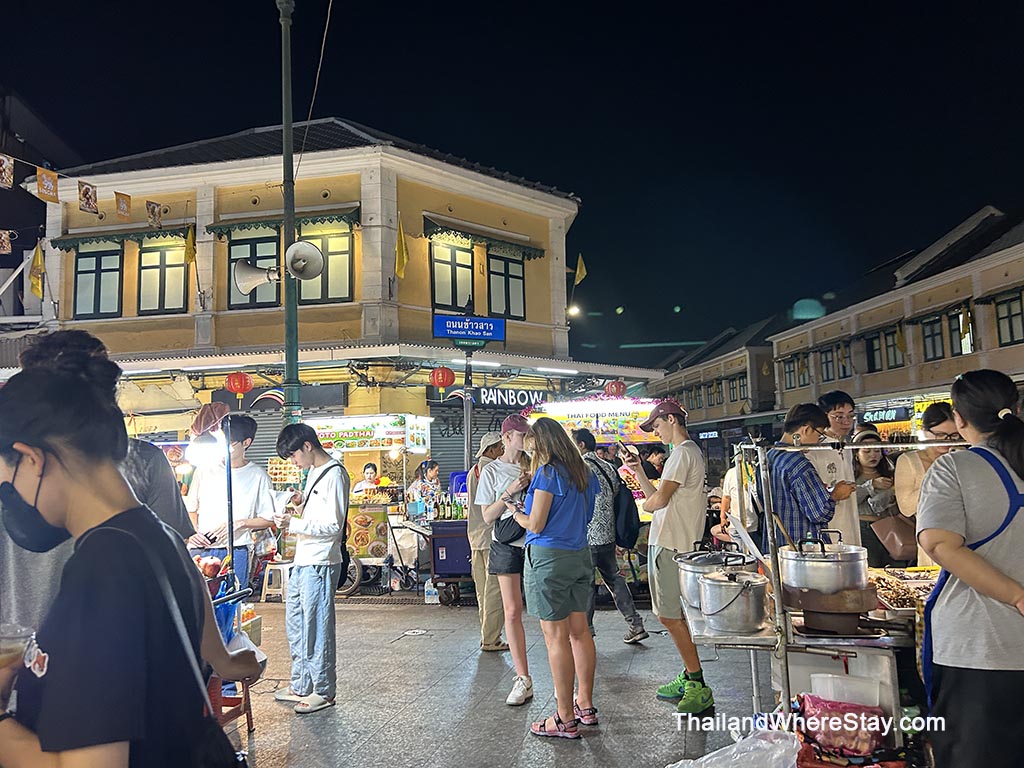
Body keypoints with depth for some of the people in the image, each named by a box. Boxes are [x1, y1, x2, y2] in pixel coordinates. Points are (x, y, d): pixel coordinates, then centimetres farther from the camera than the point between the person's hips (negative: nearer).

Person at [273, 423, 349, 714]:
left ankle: (323, 691, 14)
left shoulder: (334, 475, -15)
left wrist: (293, 523, -20)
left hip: (320, 563, -10)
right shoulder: (314, 472, 15)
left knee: (316, 627, 0)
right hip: (302, 560, 10)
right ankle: (301, 685, 30)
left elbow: (333, 525, -20)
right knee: (295, 625, 17)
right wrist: (301, 504, 6)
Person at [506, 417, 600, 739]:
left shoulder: (548, 473, -13)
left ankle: (566, 719, 8)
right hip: (580, 556, 8)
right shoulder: (584, 474, 10)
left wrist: (514, 511, 7)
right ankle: (585, 706, 26)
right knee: (580, 631, 15)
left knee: (556, 637, 0)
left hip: (549, 559, -8)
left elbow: (535, 524, -13)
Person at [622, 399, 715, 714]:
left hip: (670, 545, -11)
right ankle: (689, 677, 24)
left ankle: (699, 688, -3)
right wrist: (638, 470, 12)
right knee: (672, 614, 15)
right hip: (669, 542, 11)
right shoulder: (687, 452, 20)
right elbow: (656, 496, 18)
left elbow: (658, 499, -19)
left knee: (669, 615, -8)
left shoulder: (683, 452, -14)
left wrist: (647, 503, 2)